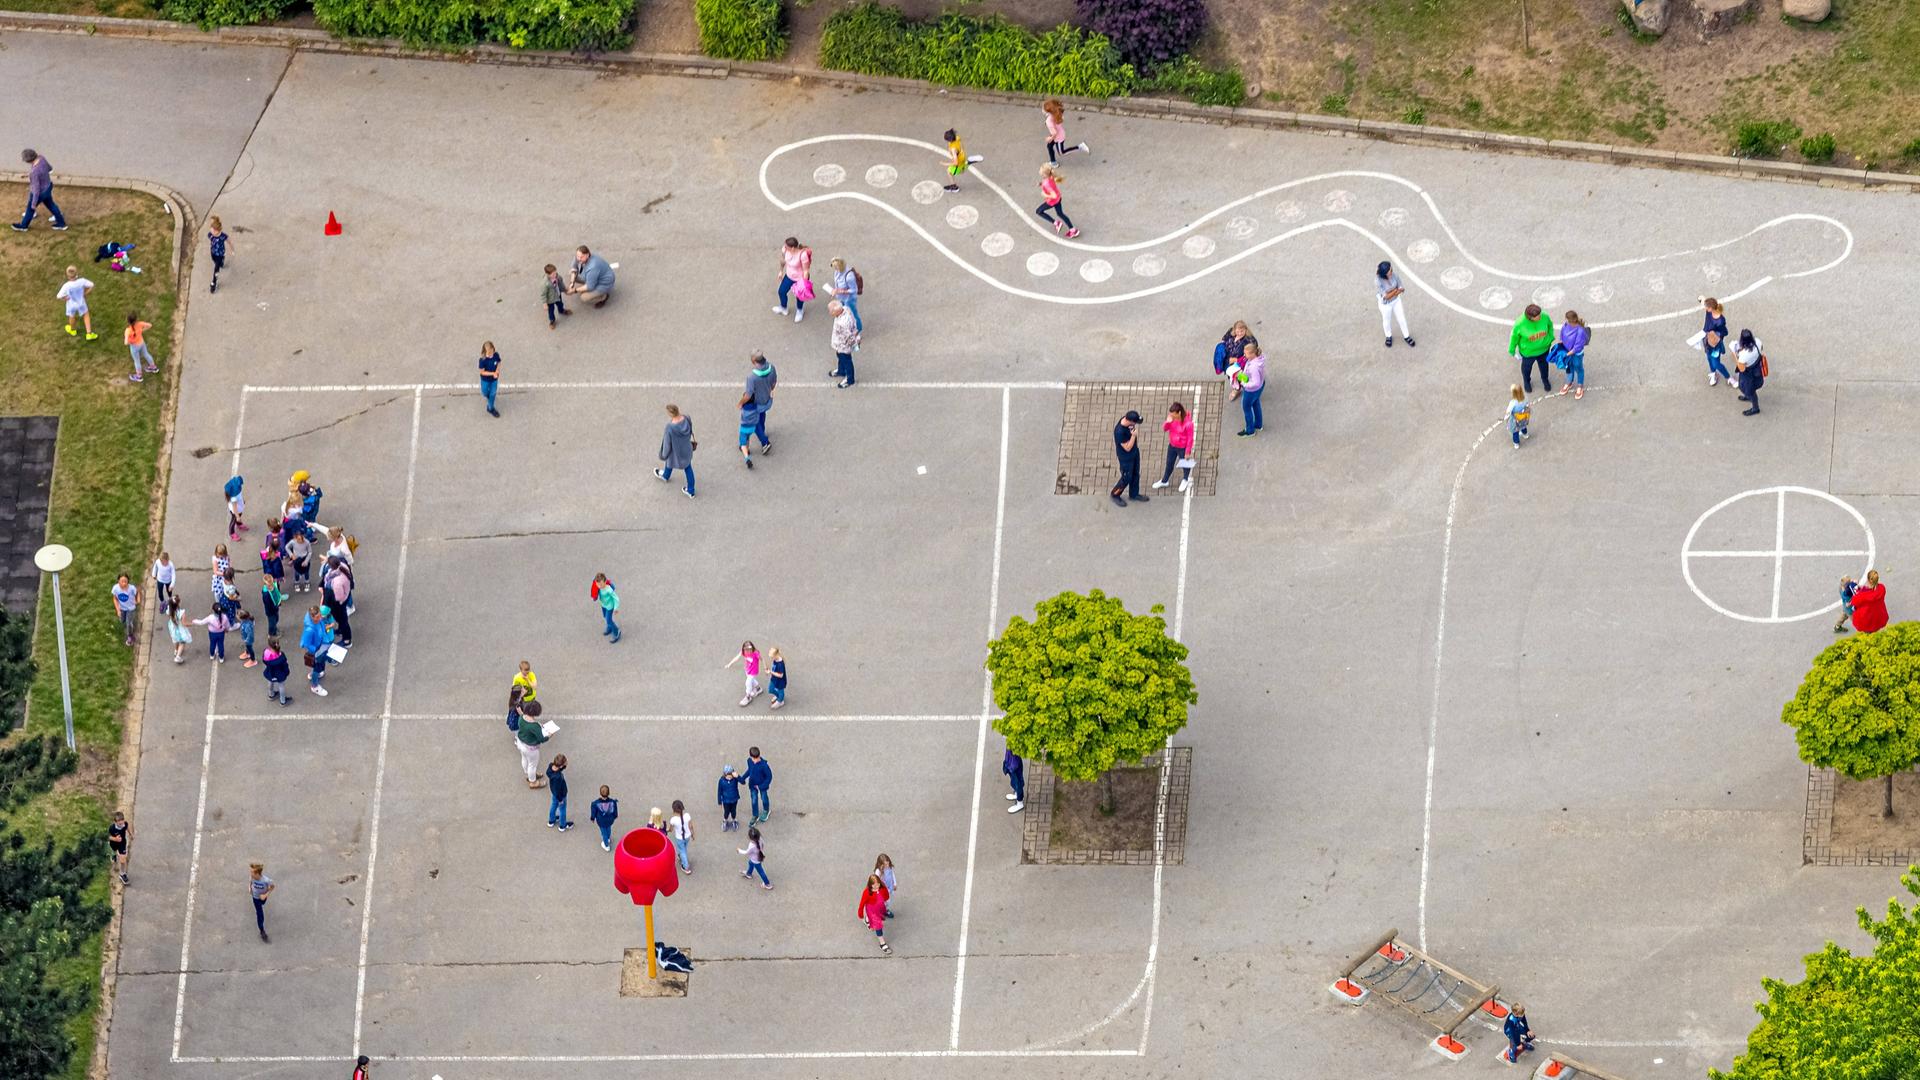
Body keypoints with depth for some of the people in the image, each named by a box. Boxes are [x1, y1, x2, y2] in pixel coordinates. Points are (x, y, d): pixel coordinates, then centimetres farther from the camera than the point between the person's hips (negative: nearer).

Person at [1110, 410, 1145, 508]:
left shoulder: (1127, 419, -16)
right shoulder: (1120, 431, -40)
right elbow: (1127, 448, -29)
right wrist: (1133, 436, -37)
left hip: (1135, 452, 8)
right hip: (1126, 458, -8)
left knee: (1135, 474, 23)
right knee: (1126, 478, 9)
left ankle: (1134, 494, 44)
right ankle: (1114, 495, 33)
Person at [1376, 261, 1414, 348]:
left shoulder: (1394, 276, -23)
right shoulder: (1378, 282, -35)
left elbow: (1402, 289, -15)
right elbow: (1386, 297, -32)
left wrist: (1392, 292, -31)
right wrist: (1396, 290, -28)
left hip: (1396, 301, 3)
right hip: (1385, 304, -3)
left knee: (1402, 319, 20)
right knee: (1387, 321, 23)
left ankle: (1406, 336, 45)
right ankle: (1389, 336, 52)